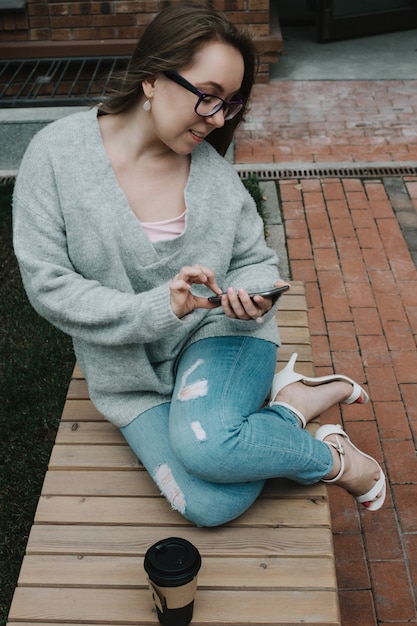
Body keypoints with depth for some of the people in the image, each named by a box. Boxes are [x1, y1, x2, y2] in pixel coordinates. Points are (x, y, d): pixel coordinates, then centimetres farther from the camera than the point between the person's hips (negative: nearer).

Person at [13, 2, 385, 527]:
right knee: (211, 505, -20)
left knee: (205, 444, -32)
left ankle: (284, 398, -3)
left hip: (217, 333, 0)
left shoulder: (211, 166, -5)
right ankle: (301, 398, 0)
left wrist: (252, 296, -19)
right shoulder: (57, 154, -11)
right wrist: (157, 308, -24)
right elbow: (47, 284, -13)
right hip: (131, 367, 0)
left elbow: (255, 260, 5)